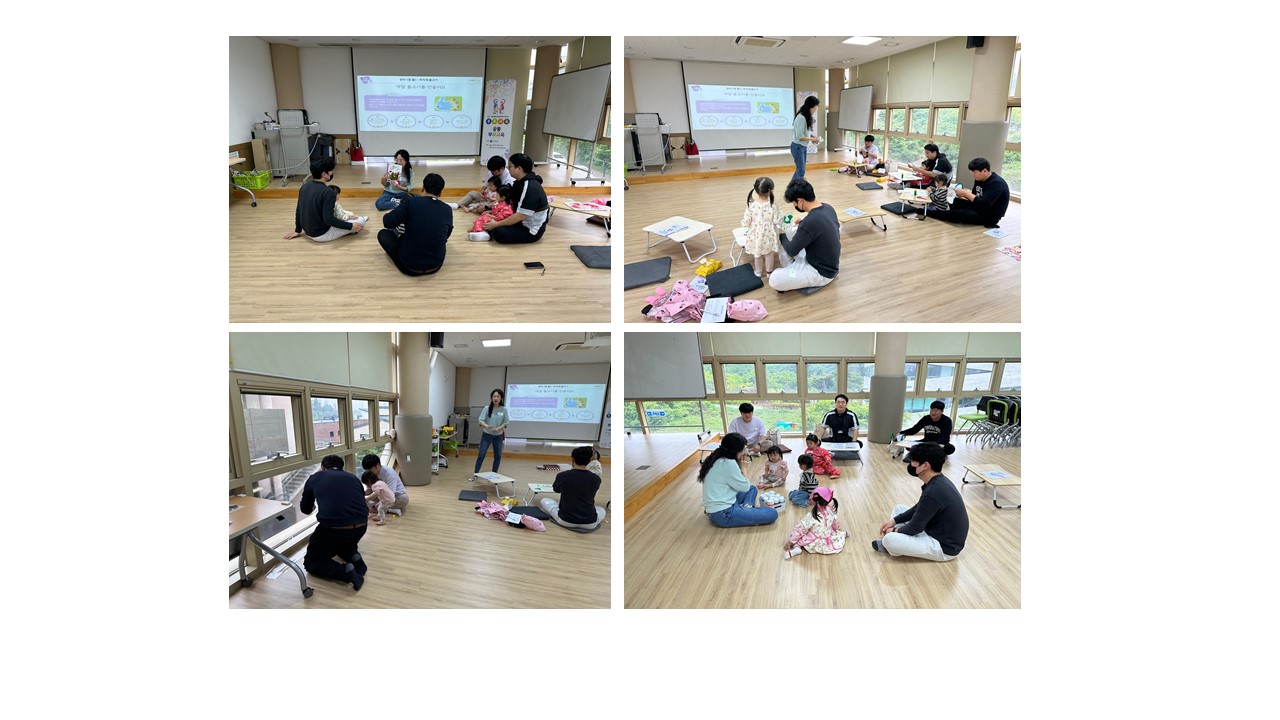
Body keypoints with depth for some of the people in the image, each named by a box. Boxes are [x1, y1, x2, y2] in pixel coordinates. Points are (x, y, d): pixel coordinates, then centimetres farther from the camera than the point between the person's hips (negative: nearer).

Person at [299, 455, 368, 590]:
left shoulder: (315, 478, 17)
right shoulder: (353, 478, 22)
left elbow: (305, 509, 32)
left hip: (333, 528, -4)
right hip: (361, 527, 4)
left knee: (311, 562, 21)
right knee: (344, 542, 39)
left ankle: (345, 571, -5)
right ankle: (354, 557, 8)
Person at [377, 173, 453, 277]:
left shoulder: (411, 202, -13)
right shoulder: (447, 209, -2)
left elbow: (387, 222, -13)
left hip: (409, 266, -3)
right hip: (435, 266, 4)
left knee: (383, 234, 20)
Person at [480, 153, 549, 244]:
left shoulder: (530, 187, -25)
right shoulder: (521, 181, 7)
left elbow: (520, 216, -27)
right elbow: (513, 204, 16)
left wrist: (496, 224, -20)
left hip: (532, 230, -10)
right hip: (523, 222, 10)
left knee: (498, 233, -27)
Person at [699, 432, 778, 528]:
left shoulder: (718, 459, 10)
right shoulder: (728, 463, -18)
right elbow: (745, 487, -8)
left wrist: (739, 464, 9)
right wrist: (741, 466, -1)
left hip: (713, 510, 10)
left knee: (752, 488, 27)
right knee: (772, 514, -11)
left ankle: (746, 507, 3)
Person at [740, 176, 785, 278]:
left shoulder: (751, 206, -19)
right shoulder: (773, 207, -22)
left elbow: (745, 223, -11)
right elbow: (777, 223, -17)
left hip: (755, 236, 1)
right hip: (769, 236, -1)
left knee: (757, 254, 23)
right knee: (769, 254, 22)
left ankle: (758, 272, 39)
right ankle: (769, 271, 37)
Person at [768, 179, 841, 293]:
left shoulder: (811, 221, -31)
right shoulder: (827, 207, -4)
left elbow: (791, 250, -17)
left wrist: (782, 237, 3)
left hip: (822, 272, -9)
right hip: (828, 263, 9)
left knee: (774, 280, -21)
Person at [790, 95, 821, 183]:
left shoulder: (807, 117, 7)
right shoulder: (801, 118, -21)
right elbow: (799, 136, -23)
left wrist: (812, 136, -1)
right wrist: (812, 139, -13)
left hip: (804, 147, 9)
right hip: (798, 147, -9)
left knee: (800, 169, 14)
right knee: (801, 171, -7)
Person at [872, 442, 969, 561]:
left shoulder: (934, 492, -30)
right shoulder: (937, 481, 0)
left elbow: (915, 527, -19)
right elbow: (919, 509, 17)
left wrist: (895, 531, -1)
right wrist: (894, 521, 9)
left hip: (944, 547, -10)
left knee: (889, 539, -25)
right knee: (899, 508, 18)